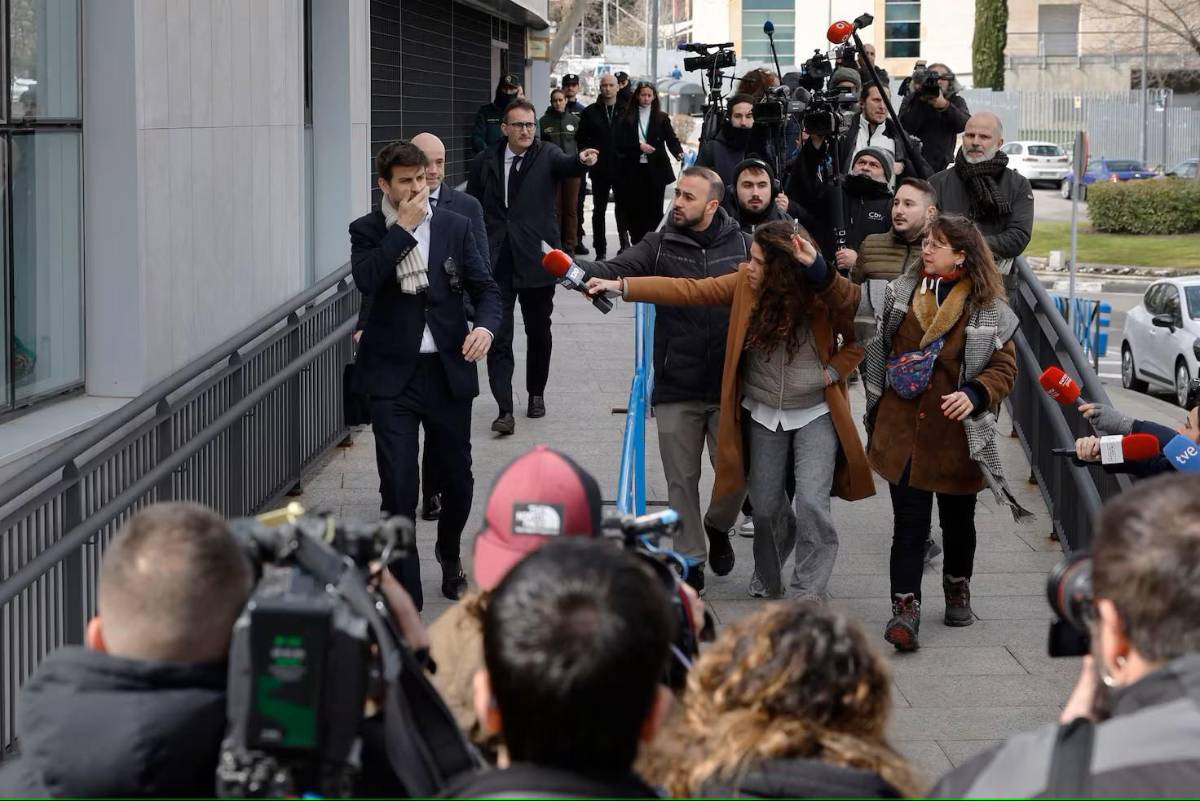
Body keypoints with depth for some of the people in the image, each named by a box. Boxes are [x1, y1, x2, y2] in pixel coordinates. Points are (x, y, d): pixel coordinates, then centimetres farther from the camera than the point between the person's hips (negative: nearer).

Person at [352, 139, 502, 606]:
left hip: (448, 371, 2)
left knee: (457, 479, 12)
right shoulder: (368, 231, 0)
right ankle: (406, 597, 0)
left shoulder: (454, 226, 5)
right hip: (393, 375, -2)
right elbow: (366, 279, -19)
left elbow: (485, 288, 4)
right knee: (398, 489, -6)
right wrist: (403, 228, -17)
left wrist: (486, 326, -16)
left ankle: (449, 555, 42)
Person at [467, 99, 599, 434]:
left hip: (535, 259, 0)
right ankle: (505, 409, -9)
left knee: (539, 332, 14)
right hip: (496, 263, 0)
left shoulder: (546, 155, 0)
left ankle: (536, 394, 34)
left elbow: (564, 165, -23)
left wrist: (581, 161, -46)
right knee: (498, 336, -8)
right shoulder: (485, 162, 4)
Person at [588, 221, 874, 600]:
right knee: (766, 505, 12)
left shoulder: (825, 294, -19)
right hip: (764, 413, 4)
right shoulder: (745, 284, -10)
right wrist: (620, 286, -15)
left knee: (812, 504, -13)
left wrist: (833, 372, -23)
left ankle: (808, 597, -4)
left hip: (815, 414, -4)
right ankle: (769, 581, 37)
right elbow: (689, 290, -11)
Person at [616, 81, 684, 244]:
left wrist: (679, 152, -23)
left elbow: (671, 138, -4)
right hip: (633, 170, 0)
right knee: (634, 209, 0)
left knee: (654, 209, -1)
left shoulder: (661, 118, 6)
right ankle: (636, 244, 8)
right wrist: (639, 147, -14)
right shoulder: (628, 118, 6)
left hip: (656, 169, 0)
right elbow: (621, 143, 1)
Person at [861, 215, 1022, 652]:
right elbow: (880, 351, 16)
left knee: (957, 519, 16)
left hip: (956, 433, -1)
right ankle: (905, 608, -8)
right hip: (903, 430, 1)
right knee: (909, 522, -5)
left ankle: (957, 589, 38)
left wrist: (974, 394, -21)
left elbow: (1004, 368, -6)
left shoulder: (988, 310, -5)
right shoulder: (901, 293, 4)